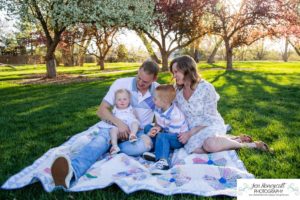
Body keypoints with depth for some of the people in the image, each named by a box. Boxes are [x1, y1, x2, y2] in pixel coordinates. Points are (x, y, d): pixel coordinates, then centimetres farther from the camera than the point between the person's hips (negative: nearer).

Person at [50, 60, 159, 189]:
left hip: (139, 131, 2)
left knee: (146, 144, -36)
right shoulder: (121, 83, -9)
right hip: (117, 127, -1)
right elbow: (102, 110, -11)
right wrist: (119, 123, -27)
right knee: (102, 138, -37)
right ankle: (72, 171, -63)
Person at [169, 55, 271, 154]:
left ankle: (252, 144, -11)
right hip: (193, 129, 5)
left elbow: (208, 119, -15)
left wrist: (189, 133, -19)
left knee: (210, 145, -38)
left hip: (212, 125, -5)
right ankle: (235, 139, -5)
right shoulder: (178, 91, 0)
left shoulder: (206, 88, -16)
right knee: (195, 149, -28)